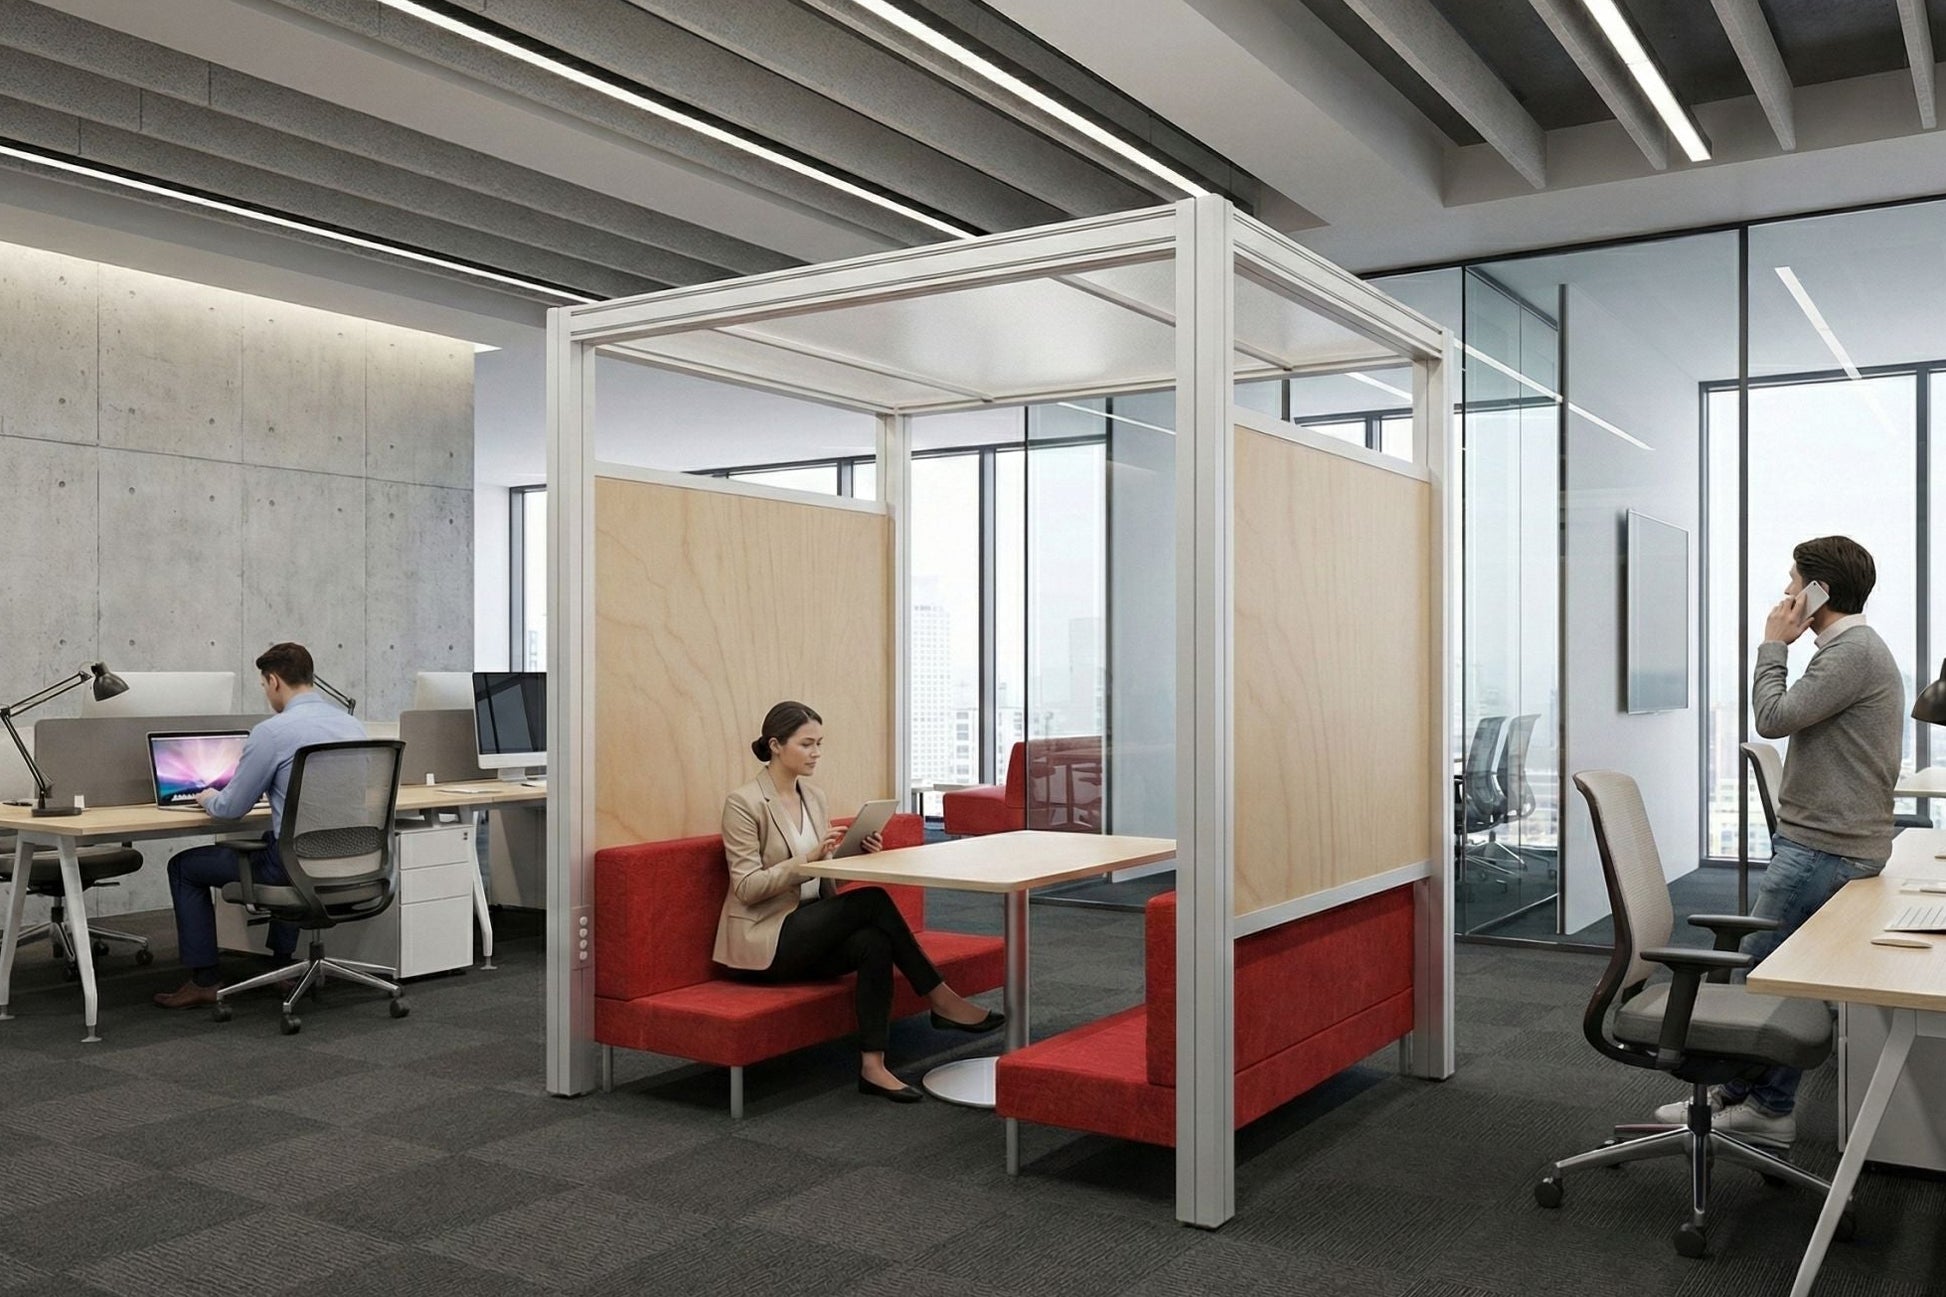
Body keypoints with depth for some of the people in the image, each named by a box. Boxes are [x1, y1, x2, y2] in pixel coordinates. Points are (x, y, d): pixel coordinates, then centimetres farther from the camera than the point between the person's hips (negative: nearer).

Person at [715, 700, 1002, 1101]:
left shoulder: (814, 797, 10)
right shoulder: (744, 803, -12)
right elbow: (747, 887, -17)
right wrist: (808, 857, -27)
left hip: (813, 930, 7)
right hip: (764, 939, -7)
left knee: (874, 943, -27)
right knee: (873, 901, -25)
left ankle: (873, 1065, -28)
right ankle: (939, 999, -13)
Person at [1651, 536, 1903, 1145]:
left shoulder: (1853, 651, -16)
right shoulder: (1852, 647, 18)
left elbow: (1774, 718, -18)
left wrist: (1774, 644, -9)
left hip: (1825, 849, -11)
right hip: (1822, 839, 11)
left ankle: (1766, 1108, 5)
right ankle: (1740, 1093, 18)